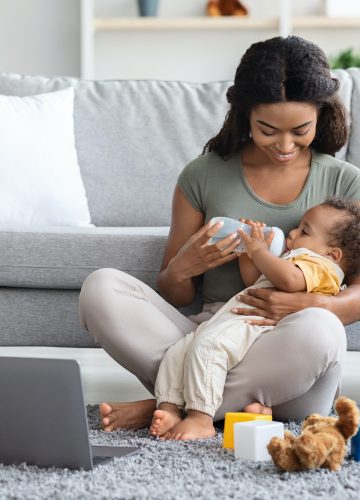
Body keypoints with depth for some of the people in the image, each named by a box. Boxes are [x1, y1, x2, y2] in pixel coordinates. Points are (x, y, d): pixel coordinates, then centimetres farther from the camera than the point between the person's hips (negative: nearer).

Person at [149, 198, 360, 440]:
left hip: (254, 324, -11)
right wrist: (249, 250, 31)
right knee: (176, 353, -1)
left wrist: (259, 251, -8)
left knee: (206, 345, -36)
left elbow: (289, 279, -23)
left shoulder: (319, 265, 1)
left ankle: (200, 420, -42)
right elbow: (252, 280, 47)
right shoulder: (296, 259, 38)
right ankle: (170, 411, -16)